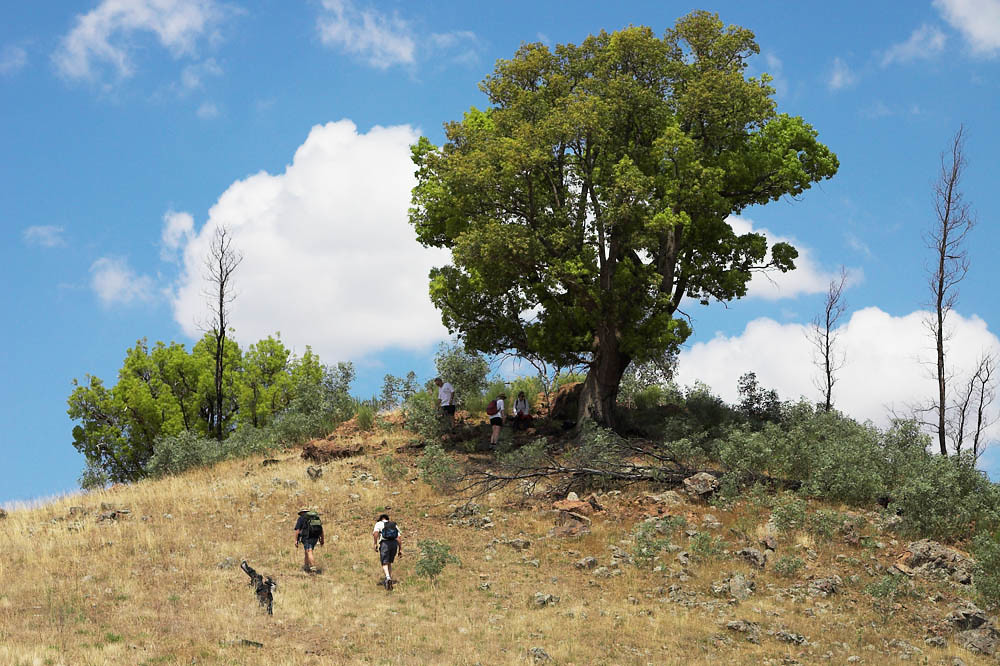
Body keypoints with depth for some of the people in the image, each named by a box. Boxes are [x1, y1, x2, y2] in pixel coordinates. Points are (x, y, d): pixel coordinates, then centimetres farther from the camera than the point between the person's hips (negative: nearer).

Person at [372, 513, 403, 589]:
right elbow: (399, 538, 12)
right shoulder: (394, 525, 22)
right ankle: (388, 582, 18)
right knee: (389, 563, 20)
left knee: (385, 563, -4)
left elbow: (375, 533, -9)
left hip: (384, 543, -4)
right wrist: (400, 550, 10)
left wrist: (375, 544, -6)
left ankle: (388, 578, -30)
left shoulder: (379, 524, 11)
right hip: (394, 544, 4)